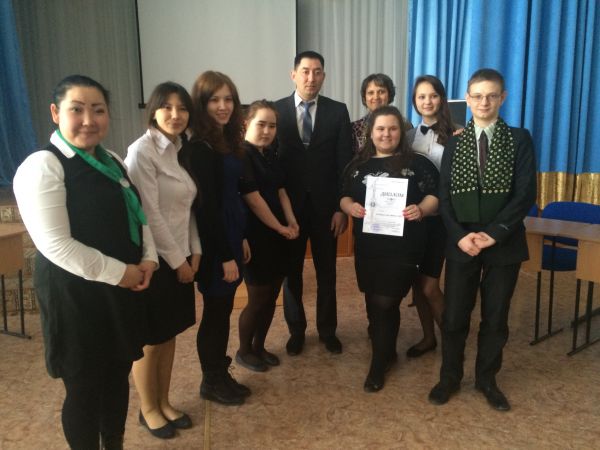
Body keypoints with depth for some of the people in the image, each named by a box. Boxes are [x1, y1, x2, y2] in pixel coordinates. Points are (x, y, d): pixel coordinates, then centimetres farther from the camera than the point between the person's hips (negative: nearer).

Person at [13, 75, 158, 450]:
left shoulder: (113, 162, 9)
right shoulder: (43, 167, -16)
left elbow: (138, 216, 15)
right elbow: (56, 245, -23)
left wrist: (149, 258, -2)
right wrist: (119, 272, -18)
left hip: (123, 291, 8)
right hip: (74, 296, -7)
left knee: (118, 375, 21)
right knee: (85, 388, 9)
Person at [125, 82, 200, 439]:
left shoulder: (181, 150, 8)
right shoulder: (142, 151, -15)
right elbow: (149, 214, -19)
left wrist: (194, 251, 2)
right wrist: (176, 260, -14)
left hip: (179, 258, 7)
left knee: (170, 334, 17)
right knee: (149, 339, 9)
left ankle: (164, 402, 33)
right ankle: (148, 409, 28)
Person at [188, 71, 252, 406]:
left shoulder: (229, 140, 9)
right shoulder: (200, 147, -17)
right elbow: (206, 206, -20)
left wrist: (241, 238, 15)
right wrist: (225, 255, -18)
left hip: (230, 235, 8)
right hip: (214, 242, -8)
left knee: (224, 309, 17)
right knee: (216, 311, 6)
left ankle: (220, 374, 32)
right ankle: (211, 382, 24)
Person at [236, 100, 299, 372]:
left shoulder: (270, 155, 11)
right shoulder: (241, 155, -14)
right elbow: (253, 199, -18)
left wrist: (291, 221, -3)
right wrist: (280, 227, -11)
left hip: (277, 236, 8)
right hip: (256, 237, -8)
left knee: (272, 296, 13)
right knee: (258, 298, 3)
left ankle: (259, 347, 30)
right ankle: (244, 351, 24)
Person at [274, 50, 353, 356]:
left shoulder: (338, 111, 0)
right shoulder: (276, 110, 0)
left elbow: (345, 163, -2)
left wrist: (342, 207, -7)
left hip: (326, 206, 0)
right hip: (288, 205, 0)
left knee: (327, 272, 13)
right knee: (291, 272, 12)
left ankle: (327, 329, 31)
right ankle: (296, 330, 31)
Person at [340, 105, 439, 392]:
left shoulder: (417, 163, 0)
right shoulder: (358, 165, 11)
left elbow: (434, 196, -1)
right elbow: (344, 196, 13)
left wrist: (421, 209, -21)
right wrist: (349, 206, -10)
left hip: (403, 247, -4)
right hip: (367, 246, 4)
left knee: (385, 304, -3)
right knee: (373, 303, 13)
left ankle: (378, 365, 15)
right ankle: (387, 352, 36)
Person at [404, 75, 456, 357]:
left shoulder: (453, 136, -5)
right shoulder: (409, 136, 10)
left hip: (438, 216, -5)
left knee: (429, 285, -4)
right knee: (416, 281, 11)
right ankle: (428, 337, 29)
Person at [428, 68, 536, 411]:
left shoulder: (520, 139, 2)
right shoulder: (455, 143, 7)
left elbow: (525, 194, -7)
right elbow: (445, 196, 2)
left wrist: (493, 234, -16)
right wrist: (460, 235, -12)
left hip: (504, 244, -1)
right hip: (461, 243, 1)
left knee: (496, 317, 10)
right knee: (454, 316, 6)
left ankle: (487, 380, 29)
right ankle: (450, 378, 26)